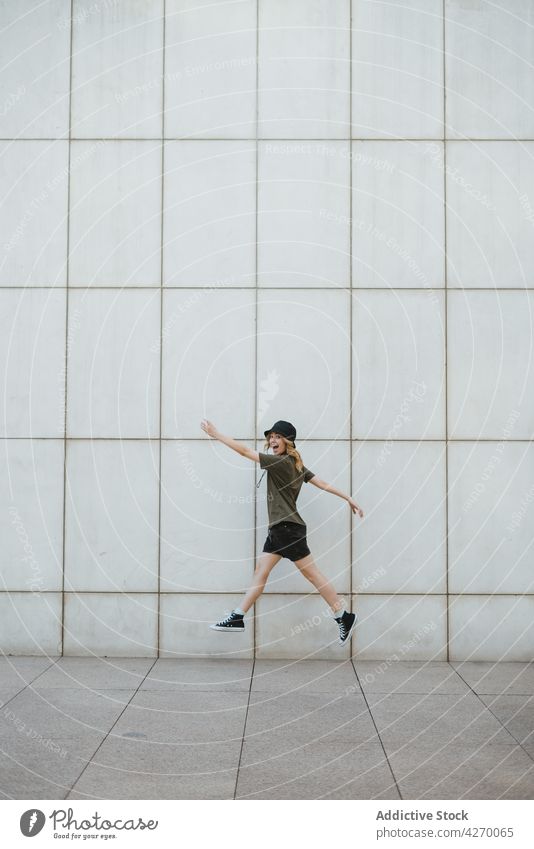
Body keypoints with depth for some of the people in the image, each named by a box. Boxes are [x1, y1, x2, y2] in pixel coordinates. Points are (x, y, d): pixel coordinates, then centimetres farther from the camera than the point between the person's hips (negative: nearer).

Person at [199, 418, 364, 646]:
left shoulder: (281, 463, -15)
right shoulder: (296, 465, 11)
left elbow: (244, 451, -15)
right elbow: (323, 484, 11)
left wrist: (215, 433, -10)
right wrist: (349, 498, 16)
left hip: (288, 528, -10)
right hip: (278, 529, 10)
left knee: (312, 574, -3)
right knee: (260, 572, 7)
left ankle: (344, 617, 5)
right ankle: (237, 618, 8)